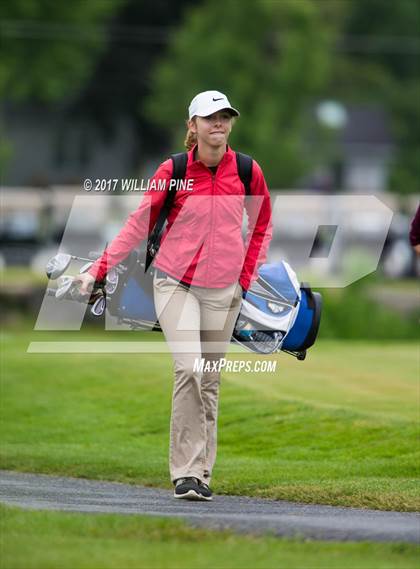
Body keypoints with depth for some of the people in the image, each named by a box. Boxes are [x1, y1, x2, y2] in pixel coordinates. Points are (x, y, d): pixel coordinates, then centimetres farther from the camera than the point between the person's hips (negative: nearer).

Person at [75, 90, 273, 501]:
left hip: (223, 291, 2)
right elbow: (140, 224, 1)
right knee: (188, 369, -18)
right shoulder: (172, 171, -5)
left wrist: (246, 277, 8)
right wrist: (98, 270, -5)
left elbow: (262, 227, 15)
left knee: (209, 382, 4)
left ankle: (201, 473, 13)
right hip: (176, 283, -2)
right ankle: (186, 471, -15)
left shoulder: (247, 172, 0)